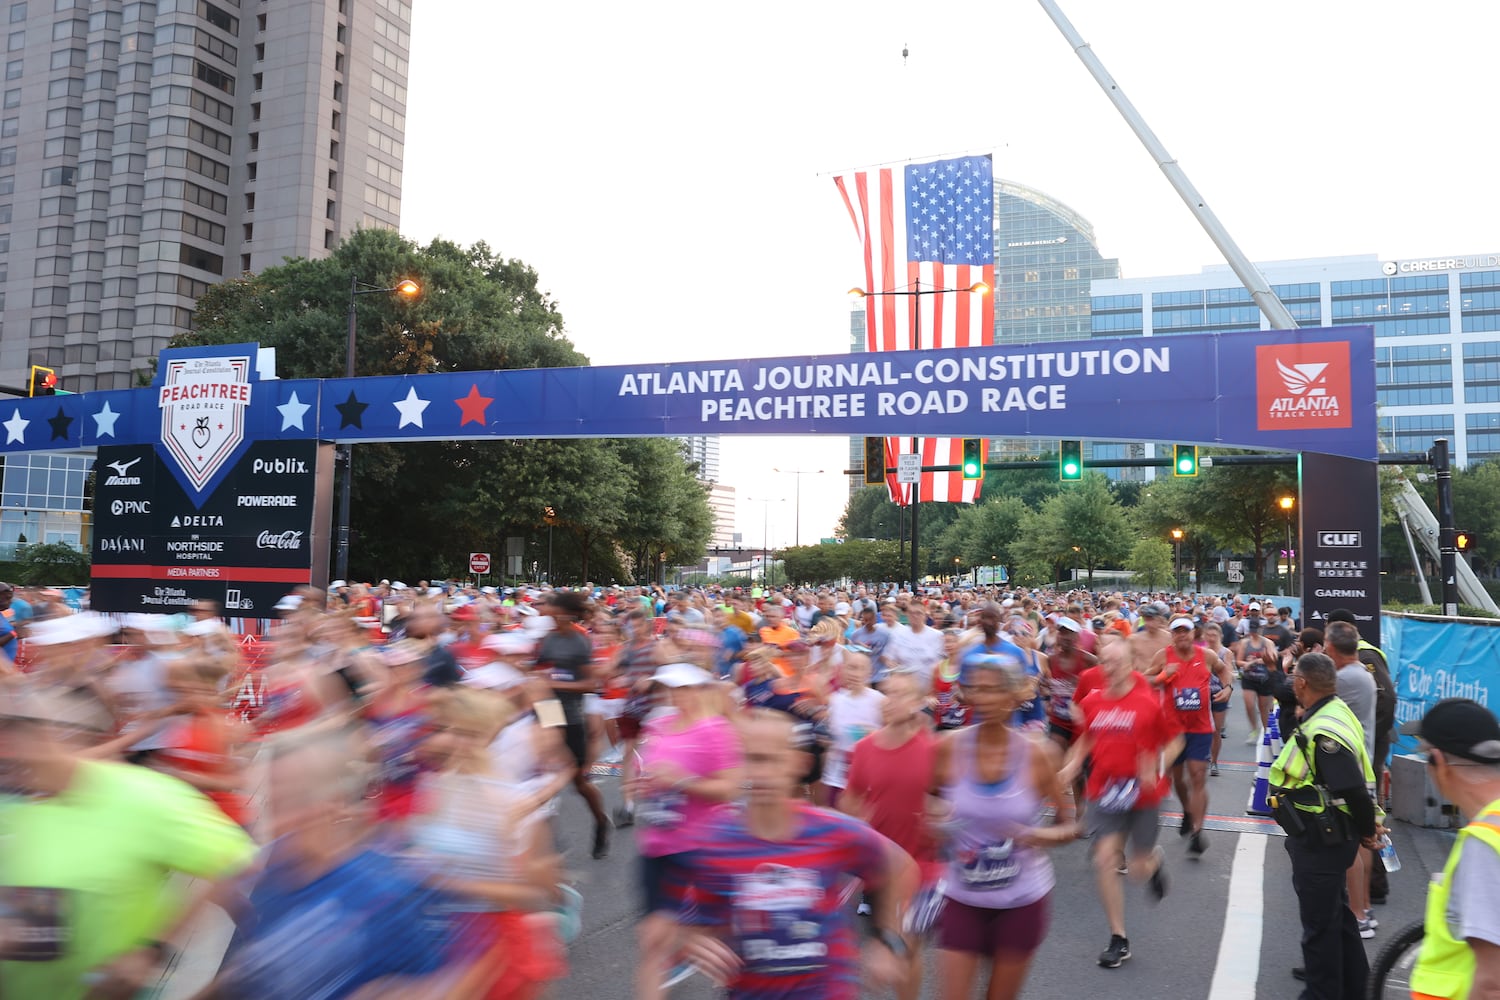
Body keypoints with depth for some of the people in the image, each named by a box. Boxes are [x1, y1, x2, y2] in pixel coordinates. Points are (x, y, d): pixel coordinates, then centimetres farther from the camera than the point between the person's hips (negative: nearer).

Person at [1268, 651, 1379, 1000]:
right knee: (1335, 910, 26)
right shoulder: (1334, 712, 4)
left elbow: (1354, 791, -27)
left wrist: (1366, 830, -11)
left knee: (1319, 921, 5)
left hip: (1320, 841, -11)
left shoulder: (1324, 733, -29)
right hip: (1326, 836, 11)